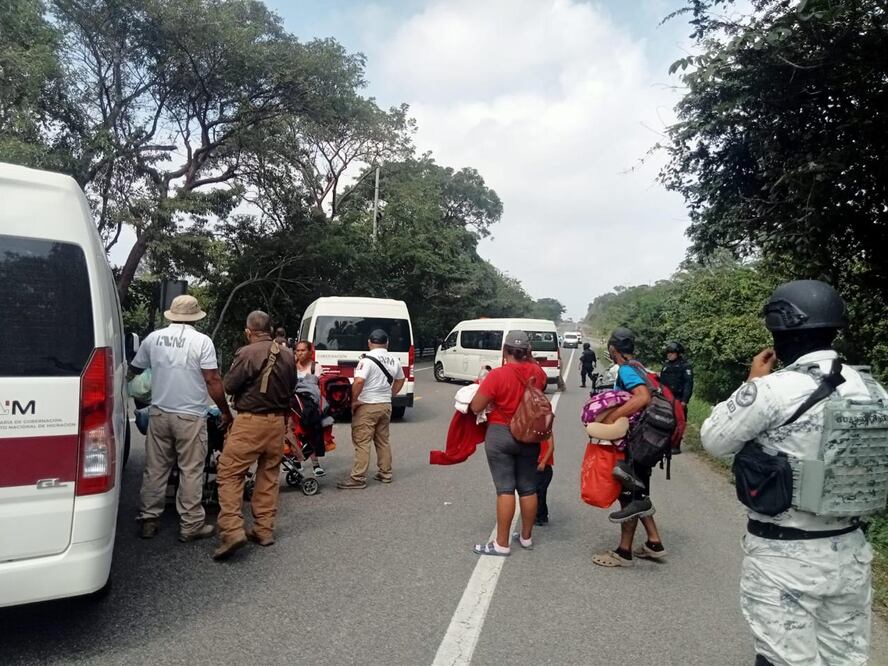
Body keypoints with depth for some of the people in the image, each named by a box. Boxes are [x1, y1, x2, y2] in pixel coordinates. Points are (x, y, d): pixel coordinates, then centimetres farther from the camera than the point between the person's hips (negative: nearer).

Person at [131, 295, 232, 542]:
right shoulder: (202, 341, -8)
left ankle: (148, 520, 20)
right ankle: (191, 525, 8)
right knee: (191, 471, 2)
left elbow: (134, 369, 18)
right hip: (190, 416, -4)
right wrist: (226, 411, -2)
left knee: (155, 469, 13)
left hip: (159, 413, 4)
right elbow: (212, 380, -11)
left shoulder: (154, 338, 5)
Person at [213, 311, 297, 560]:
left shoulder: (247, 353, -12)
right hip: (278, 421, 6)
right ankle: (264, 530, 20)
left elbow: (229, 385, -8)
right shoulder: (287, 355, 6)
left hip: (250, 420, -6)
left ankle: (232, 530, -11)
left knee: (229, 473, -1)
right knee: (269, 475, 14)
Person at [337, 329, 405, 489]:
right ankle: (385, 473, 23)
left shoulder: (367, 359, -15)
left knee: (362, 443, -3)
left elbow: (359, 381, -26)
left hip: (366, 406, -7)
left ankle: (358, 478, -1)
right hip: (386, 405, 7)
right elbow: (400, 380, 21)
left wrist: (354, 400, -15)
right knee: (383, 441, 17)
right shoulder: (394, 360, 8)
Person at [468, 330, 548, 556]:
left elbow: (476, 407, -13)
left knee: (505, 489, -1)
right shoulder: (537, 372, -2)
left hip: (500, 435, -5)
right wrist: (528, 359, 14)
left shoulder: (497, 375, -18)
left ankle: (501, 544, 5)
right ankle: (526, 537, 27)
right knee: (528, 488, 13)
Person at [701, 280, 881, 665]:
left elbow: (713, 440, -7)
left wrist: (753, 383, 1)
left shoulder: (772, 389, -21)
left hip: (783, 556, -6)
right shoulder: (873, 390, 0)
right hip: (850, 551, 6)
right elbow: (880, 471, 9)